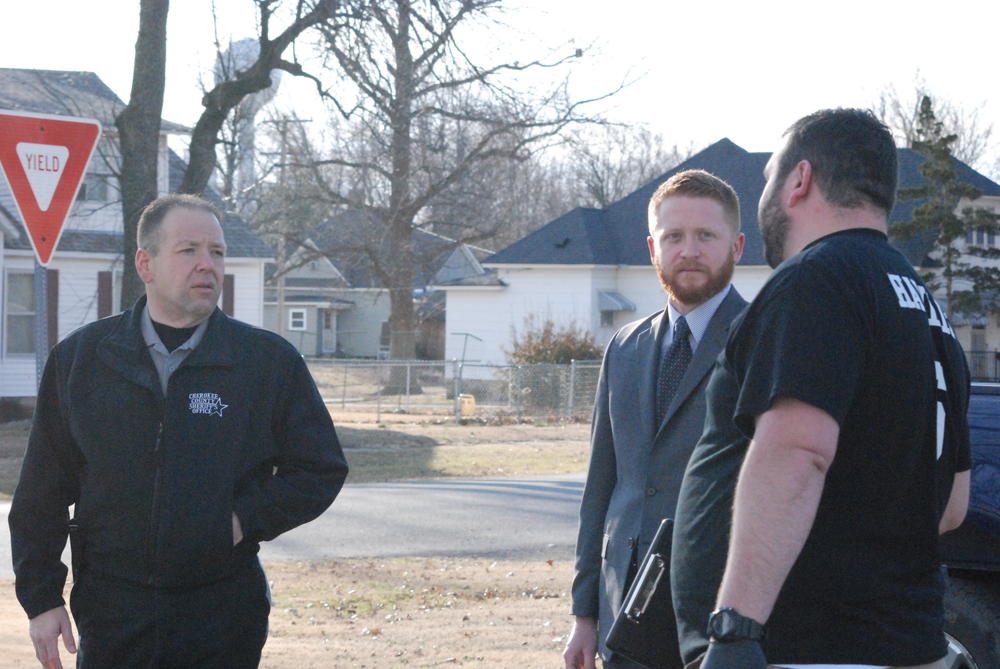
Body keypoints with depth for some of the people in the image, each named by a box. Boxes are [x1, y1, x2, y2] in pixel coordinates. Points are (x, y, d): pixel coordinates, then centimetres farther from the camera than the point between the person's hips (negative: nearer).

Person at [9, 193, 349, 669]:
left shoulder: (272, 361, 0)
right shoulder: (78, 358, 4)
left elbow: (322, 469, 5)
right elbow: (43, 492, 6)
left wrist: (247, 519, -8)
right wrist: (41, 598, 2)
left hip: (224, 614, 0)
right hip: (110, 609, 1)